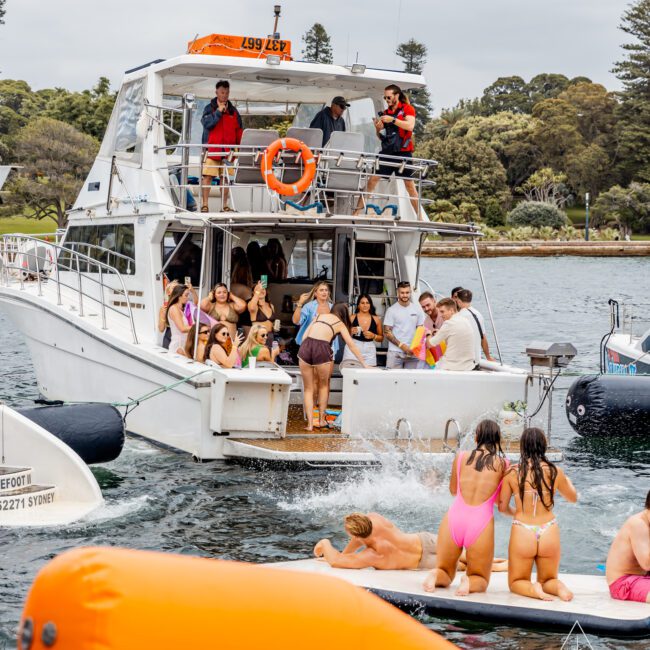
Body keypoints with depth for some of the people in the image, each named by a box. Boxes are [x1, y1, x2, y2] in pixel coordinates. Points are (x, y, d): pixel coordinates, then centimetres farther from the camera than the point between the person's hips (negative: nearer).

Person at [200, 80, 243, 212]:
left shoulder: (233, 111, 16)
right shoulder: (210, 108, 7)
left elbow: (239, 131, 15)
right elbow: (206, 123, -10)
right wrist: (218, 112, -11)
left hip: (228, 150, 3)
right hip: (211, 149, -3)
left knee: (225, 177, 3)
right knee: (207, 176, -9)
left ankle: (224, 205, 8)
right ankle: (205, 204, -8)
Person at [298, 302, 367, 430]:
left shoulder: (319, 316, 26)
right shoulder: (340, 324, 17)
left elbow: (305, 335, 16)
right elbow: (352, 345, 15)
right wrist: (364, 365, 18)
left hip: (306, 347, 2)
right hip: (322, 349, -2)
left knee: (308, 388, 12)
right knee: (324, 386, 22)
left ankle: (310, 423, 6)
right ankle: (321, 420, 26)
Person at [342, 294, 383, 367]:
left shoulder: (376, 319, 7)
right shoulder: (352, 318, 2)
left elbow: (381, 338, 14)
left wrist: (373, 336, -5)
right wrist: (351, 332, -11)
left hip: (369, 350, 1)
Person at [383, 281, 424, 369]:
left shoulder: (417, 310, 9)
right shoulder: (392, 310, 0)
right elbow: (387, 332, -3)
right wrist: (401, 345, -13)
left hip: (413, 353, 3)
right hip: (395, 352, -3)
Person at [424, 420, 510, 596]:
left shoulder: (461, 457, 7)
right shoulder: (503, 463, 1)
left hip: (453, 517, 2)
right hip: (481, 522, -2)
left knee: (445, 572, 23)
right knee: (480, 579, 17)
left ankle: (435, 575, -12)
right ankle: (469, 583, -18)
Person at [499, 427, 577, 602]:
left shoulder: (512, 473, -4)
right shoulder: (555, 472, -1)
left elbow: (502, 507, 4)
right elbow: (573, 498, 17)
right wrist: (567, 481, 38)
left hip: (522, 533, -1)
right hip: (549, 533, 1)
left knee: (516, 582, 19)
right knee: (548, 580, 23)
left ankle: (533, 589, -15)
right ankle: (558, 587, -12)